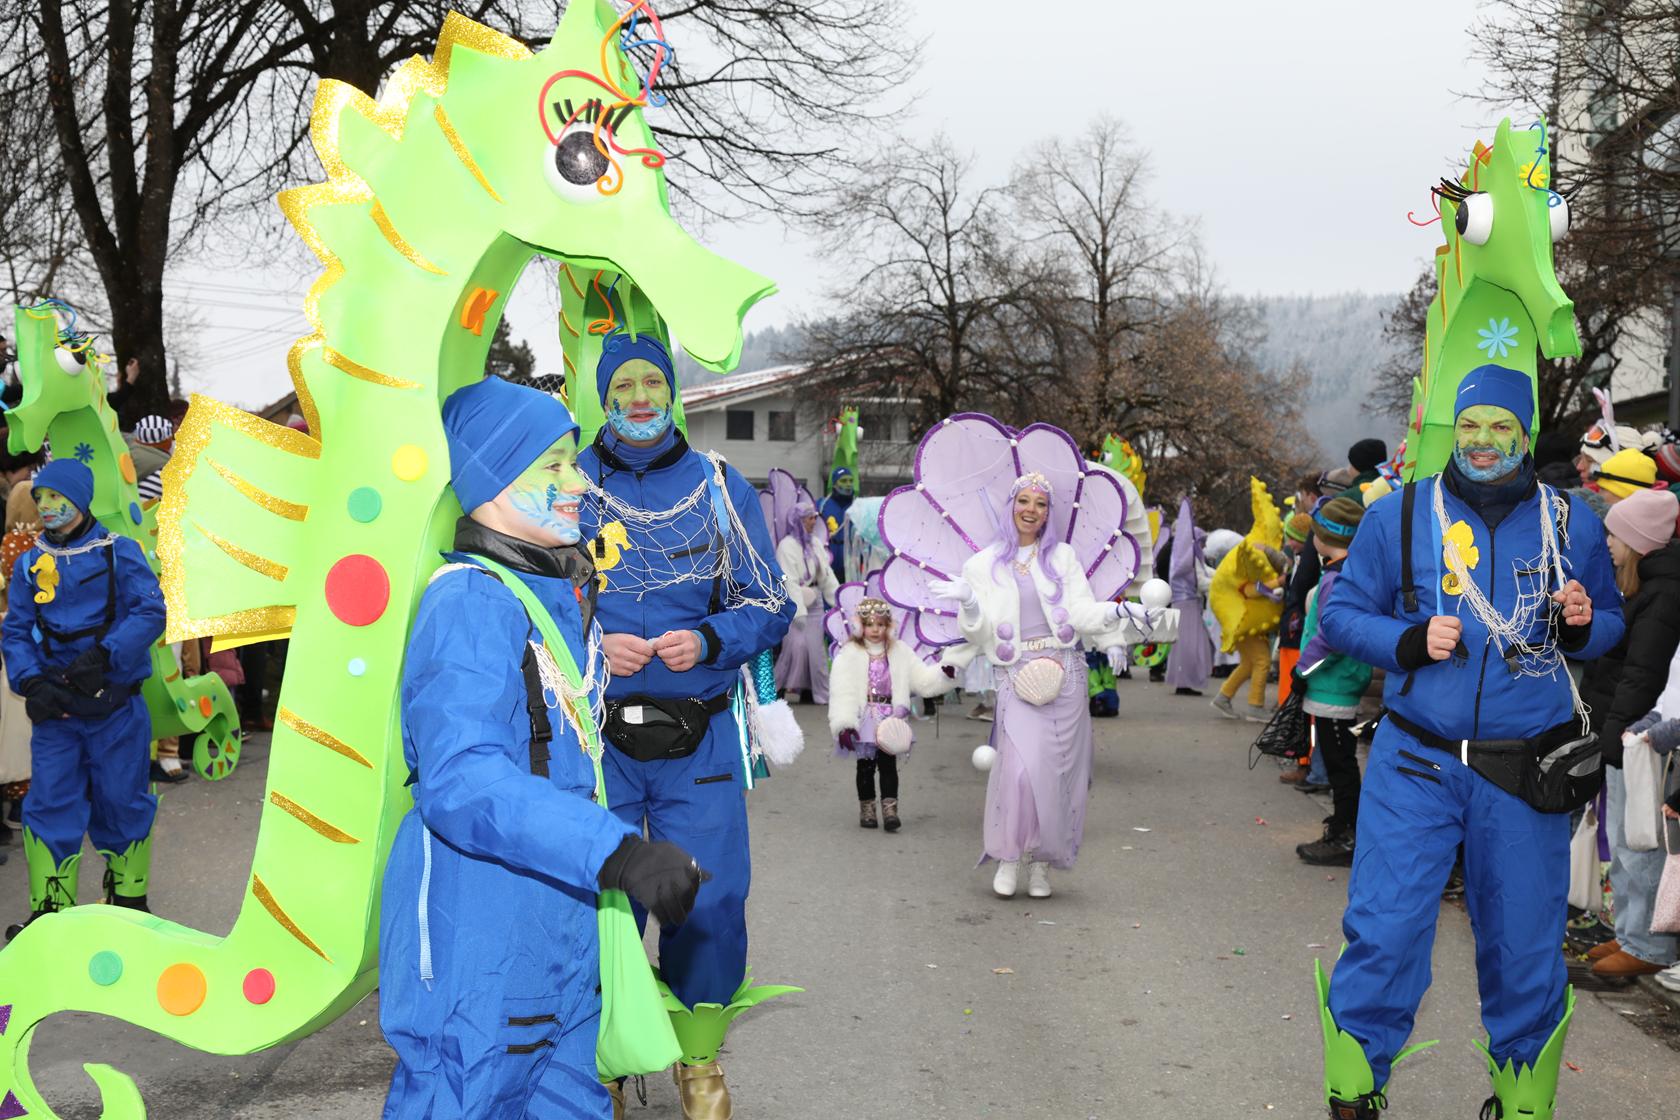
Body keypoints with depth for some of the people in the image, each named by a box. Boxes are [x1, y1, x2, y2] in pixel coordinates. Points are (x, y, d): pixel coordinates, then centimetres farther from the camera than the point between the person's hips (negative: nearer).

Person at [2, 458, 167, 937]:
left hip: (115, 703, -3)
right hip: (54, 707, 3)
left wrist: (102, 655, -21)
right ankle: (49, 911, 8)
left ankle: (128, 898, 23)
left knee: (121, 802, 6)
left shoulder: (119, 552, -1)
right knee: (50, 805, 1)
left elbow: (149, 612, -9)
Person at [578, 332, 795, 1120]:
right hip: (595, 735, 0)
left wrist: (706, 640, -13)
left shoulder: (720, 487, 5)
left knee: (709, 903, 1)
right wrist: (592, 645, -12)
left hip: (697, 737, 1)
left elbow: (768, 605, 6)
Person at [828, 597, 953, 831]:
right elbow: (842, 691, -13)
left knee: (888, 764, -2)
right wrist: (843, 724, -21)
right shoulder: (849, 654, -5)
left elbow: (922, 679, 6)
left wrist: (944, 675, -13)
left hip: (890, 720, 2)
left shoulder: (900, 652, 7)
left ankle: (890, 809, 0)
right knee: (866, 766, 7)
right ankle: (866, 809, 19)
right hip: (863, 721, -2)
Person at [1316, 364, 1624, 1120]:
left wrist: (1583, 626, -9)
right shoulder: (1399, 516, 0)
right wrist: (1411, 641, -15)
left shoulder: (1572, 524, 5)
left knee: (1524, 950, 10)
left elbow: (1611, 623, 14)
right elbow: (1340, 613, 3)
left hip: (1526, 774, 2)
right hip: (1416, 764, -1)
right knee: (1384, 936, -5)